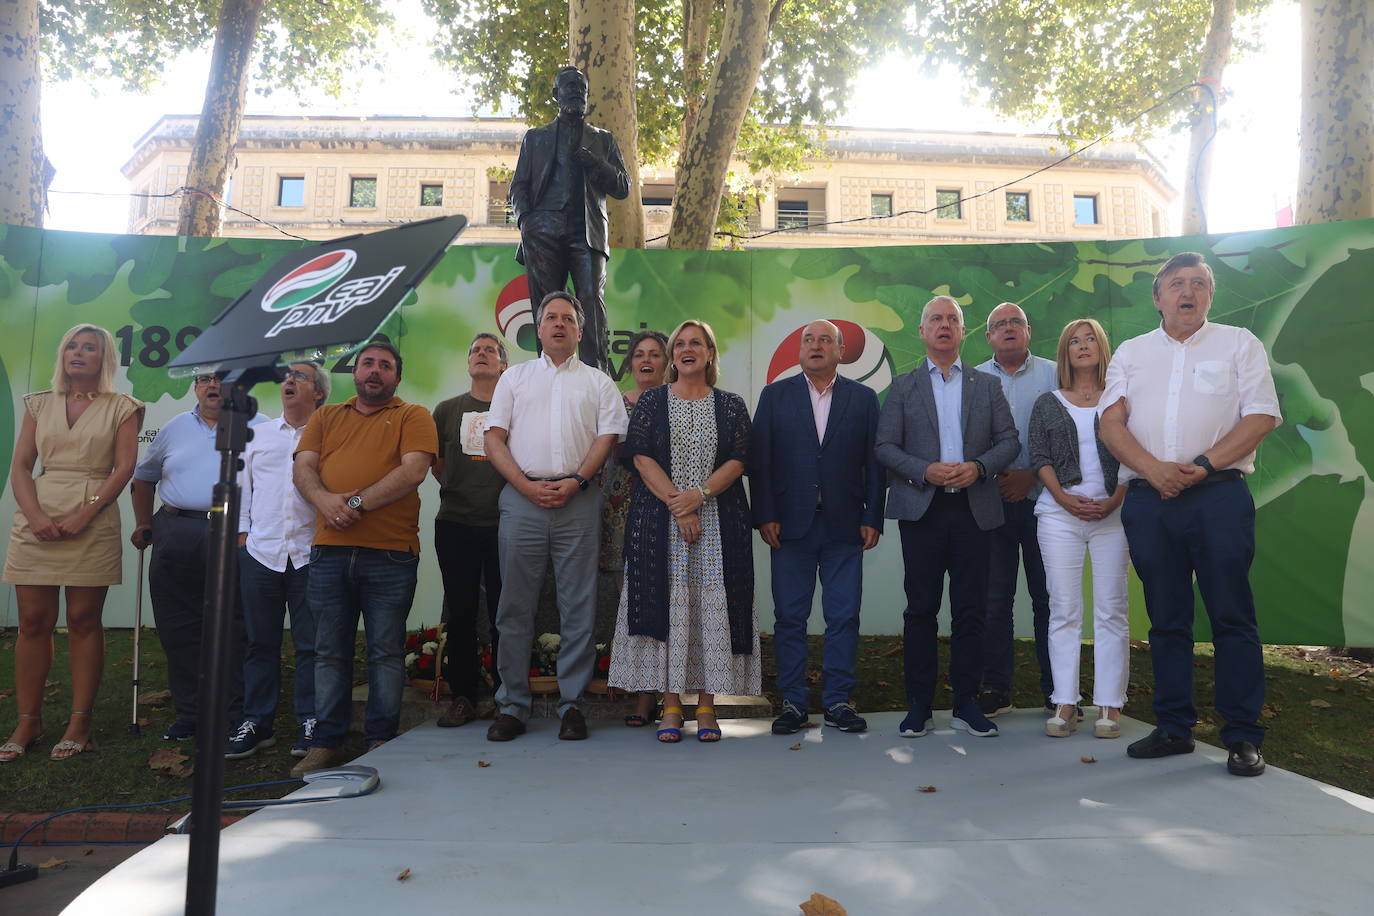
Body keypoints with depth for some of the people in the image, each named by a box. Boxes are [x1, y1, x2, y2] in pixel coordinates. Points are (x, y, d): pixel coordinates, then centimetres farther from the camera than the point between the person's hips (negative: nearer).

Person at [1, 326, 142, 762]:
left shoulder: (121, 408, 5)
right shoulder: (39, 404, 14)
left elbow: (124, 468, -4)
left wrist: (84, 515, -15)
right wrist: (35, 515, -10)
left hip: (93, 521, -3)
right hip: (36, 519, 3)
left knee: (84, 620, 0)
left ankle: (80, 721, 7)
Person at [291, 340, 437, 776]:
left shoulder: (413, 416, 8)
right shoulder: (326, 417, 20)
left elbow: (413, 470, -7)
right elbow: (303, 467, 9)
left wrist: (358, 502, -14)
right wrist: (325, 500, -12)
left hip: (390, 553, -3)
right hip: (329, 551, 3)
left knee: (386, 651, 3)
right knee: (329, 652, 7)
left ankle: (381, 740, 13)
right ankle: (325, 743, 16)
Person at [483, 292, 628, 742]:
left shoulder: (598, 382, 15)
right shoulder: (515, 377, 17)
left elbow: (608, 436, 4)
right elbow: (494, 438, 8)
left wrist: (575, 481, -12)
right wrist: (526, 484, -6)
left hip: (577, 499, -1)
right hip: (521, 497, 1)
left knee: (578, 607, 0)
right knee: (515, 606, 2)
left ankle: (572, 705, 9)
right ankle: (512, 705, 11)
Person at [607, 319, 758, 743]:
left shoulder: (731, 406, 10)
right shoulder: (651, 401, 9)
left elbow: (737, 461, 0)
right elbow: (641, 457, -2)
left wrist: (699, 494, -16)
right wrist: (676, 504, -12)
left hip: (719, 522, 1)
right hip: (660, 520, 0)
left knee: (712, 606, -1)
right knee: (666, 604, -2)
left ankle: (707, 707, 7)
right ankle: (671, 707, 6)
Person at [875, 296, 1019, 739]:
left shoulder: (987, 385, 14)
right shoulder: (903, 386, 9)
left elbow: (1009, 440, 9)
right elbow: (885, 447, 2)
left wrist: (979, 467, -10)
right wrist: (925, 471, -13)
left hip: (974, 507, 2)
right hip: (921, 508, -1)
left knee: (970, 610, 4)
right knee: (921, 609, 1)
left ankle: (966, 703, 14)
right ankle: (919, 705, 10)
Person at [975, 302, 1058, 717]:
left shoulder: (1053, 375, 7)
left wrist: (1031, 474, -11)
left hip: (1041, 500, -1)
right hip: (991, 503, 1)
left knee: (1048, 597, 2)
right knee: (994, 598, 4)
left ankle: (1057, 691, 13)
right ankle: (995, 689, 13)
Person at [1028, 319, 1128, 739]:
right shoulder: (1047, 404, 13)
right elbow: (1039, 457, 5)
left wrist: (1114, 501, -10)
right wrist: (1064, 498, -9)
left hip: (1111, 512, 0)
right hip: (1059, 513, 1)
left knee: (1111, 610, 0)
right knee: (1064, 610, 0)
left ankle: (1109, 705, 5)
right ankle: (1065, 704, 4)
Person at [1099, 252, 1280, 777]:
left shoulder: (1239, 344, 9)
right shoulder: (1131, 353, 15)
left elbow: (1261, 417, -1)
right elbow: (1112, 423, 5)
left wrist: (1201, 465, -14)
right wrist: (1154, 470, -12)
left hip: (1220, 497, -2)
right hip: (1148, 500, 3)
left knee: (1232, 616, -2)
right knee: (1166, 619, 8)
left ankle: (1243, 736, 7)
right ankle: (1174, 728, 17)